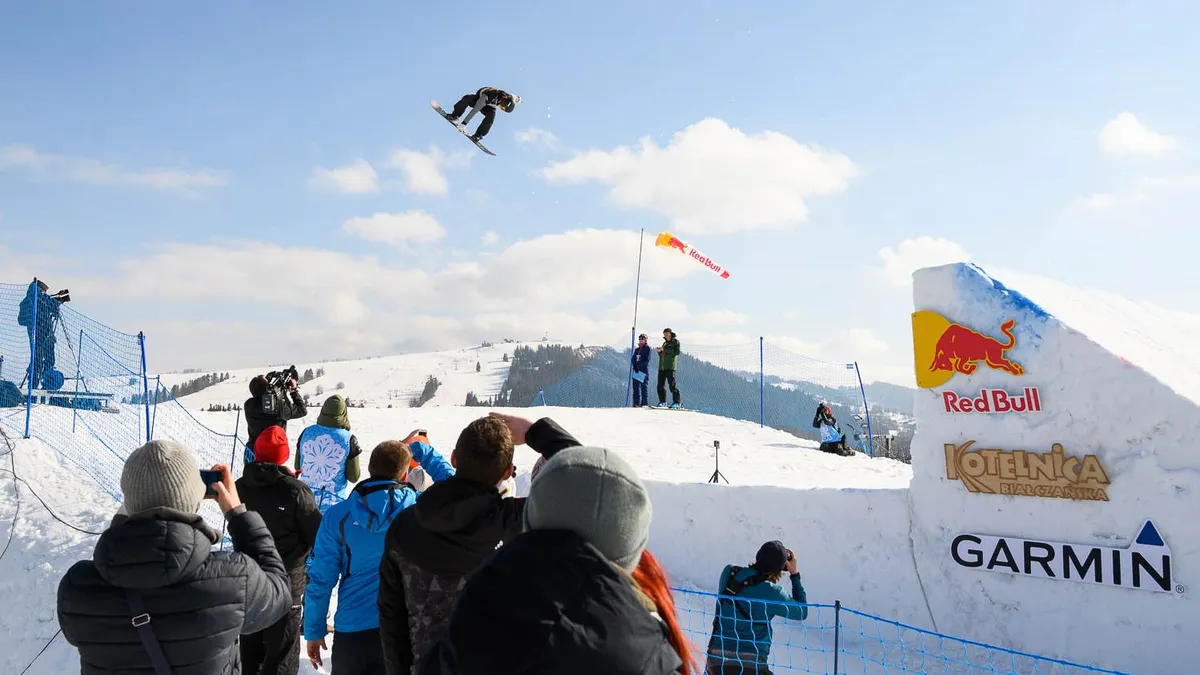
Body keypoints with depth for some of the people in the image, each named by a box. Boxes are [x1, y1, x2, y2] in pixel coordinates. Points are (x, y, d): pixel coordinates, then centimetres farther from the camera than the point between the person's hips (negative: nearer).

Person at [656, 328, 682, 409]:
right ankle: (662, 402, 9)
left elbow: (677, 352, -10)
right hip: (662, 366, 7)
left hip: (670, 366, -7)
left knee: (672, 384, -11)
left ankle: (677, 402, -7)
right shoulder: (665, 343, 24)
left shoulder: (675, 341, 4)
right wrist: (659, 351, 6)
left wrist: (665, 350, -12)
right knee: (660, 385, 2)